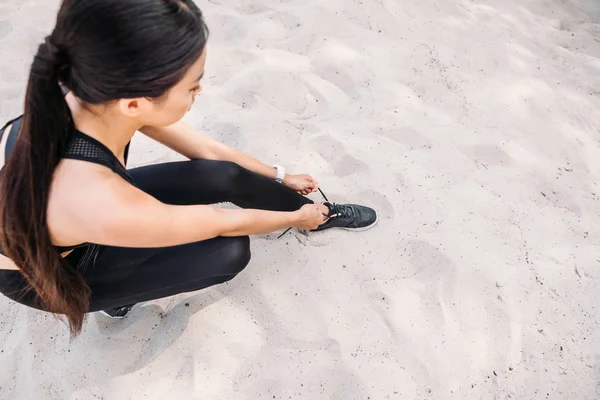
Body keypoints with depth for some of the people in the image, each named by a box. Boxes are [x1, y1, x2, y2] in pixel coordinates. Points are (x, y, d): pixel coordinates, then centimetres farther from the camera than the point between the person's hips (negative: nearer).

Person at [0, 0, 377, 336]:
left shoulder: (95, 98, -24)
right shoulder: (100, 204, -45)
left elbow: (209, 150, -9)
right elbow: (227, 223, -27)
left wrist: (280, 177, 4)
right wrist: (297, 218, -9)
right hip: (45, 274, -5)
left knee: (224, 178, -10)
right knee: (229, 251, -17)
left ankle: (317, 212, 15)